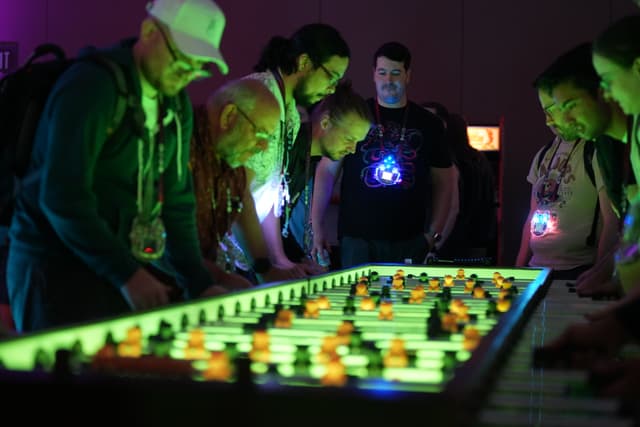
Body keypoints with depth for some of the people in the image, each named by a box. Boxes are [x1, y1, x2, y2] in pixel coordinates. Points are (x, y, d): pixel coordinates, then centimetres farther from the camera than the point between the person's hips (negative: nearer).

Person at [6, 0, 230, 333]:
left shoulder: (176, 103, 9)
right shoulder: (91, 85, -16)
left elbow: (177, 201, 11)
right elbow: (62, 198, -23)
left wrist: (198, 283, 2)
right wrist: (126, 275, -24)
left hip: (123, 261, 8)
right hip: (55, 266, -7)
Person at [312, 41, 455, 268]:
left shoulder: (429, 124, 9)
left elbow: (443, 182, 12)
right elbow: (326, 171, 4)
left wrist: (433, 234, 2)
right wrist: (316, 227, -4)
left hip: (410, 242, 1)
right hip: (358, 239, -1)